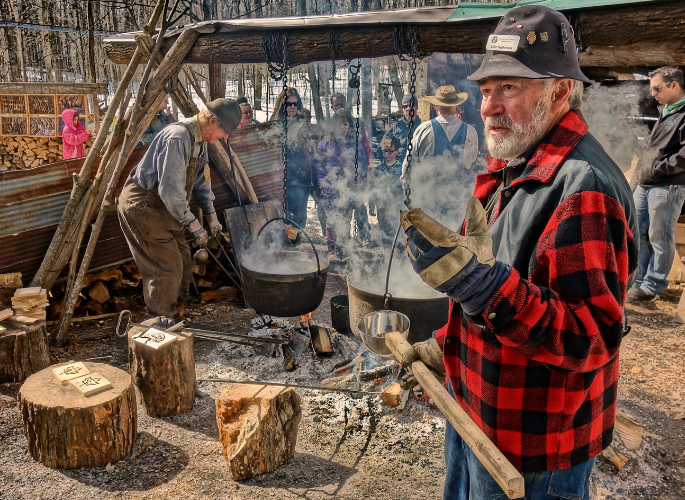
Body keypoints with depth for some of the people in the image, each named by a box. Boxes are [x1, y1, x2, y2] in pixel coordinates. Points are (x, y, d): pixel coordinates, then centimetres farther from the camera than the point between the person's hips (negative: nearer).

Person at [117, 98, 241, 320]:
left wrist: (211, 214, 13)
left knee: (182, 260, 10)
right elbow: (170, 190, -29)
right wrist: (193, 225, -24)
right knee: (167, 267, -8)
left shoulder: (200, 139, 6)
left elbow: (199, 179, 19)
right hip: (141, 207, -10)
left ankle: (170, 315, 26)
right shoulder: (177, 138, -26)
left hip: (163, 207, 10)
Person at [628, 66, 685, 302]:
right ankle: (641, 277, 27)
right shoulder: (666, 112, 18)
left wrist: (657, 169, -15)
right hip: (645, 185, 9)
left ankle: (653, 286, 10)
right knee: (637, 231, 14)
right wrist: (641, 174, 13)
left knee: (660, 238, 0)